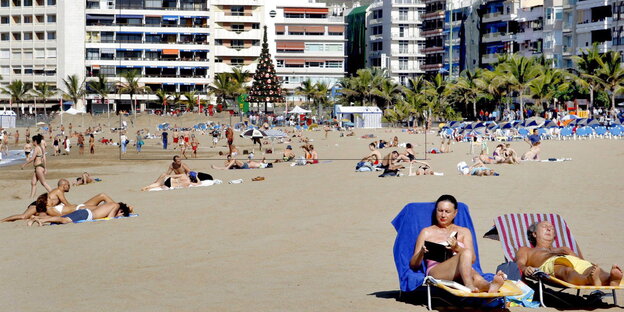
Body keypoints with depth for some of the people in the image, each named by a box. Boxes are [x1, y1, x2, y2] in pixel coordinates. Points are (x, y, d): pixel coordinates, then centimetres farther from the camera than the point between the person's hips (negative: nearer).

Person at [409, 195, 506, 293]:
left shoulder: (464, 232, 28)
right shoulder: (427, 232, 23)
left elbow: (472, 259, 11)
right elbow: (413, 265, 15)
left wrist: (457, 248, -8)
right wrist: (421, 253, -8)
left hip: (461, 274, 3)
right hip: (436, 273, -3)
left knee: (476, 277, -38)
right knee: (466, 253, -35)